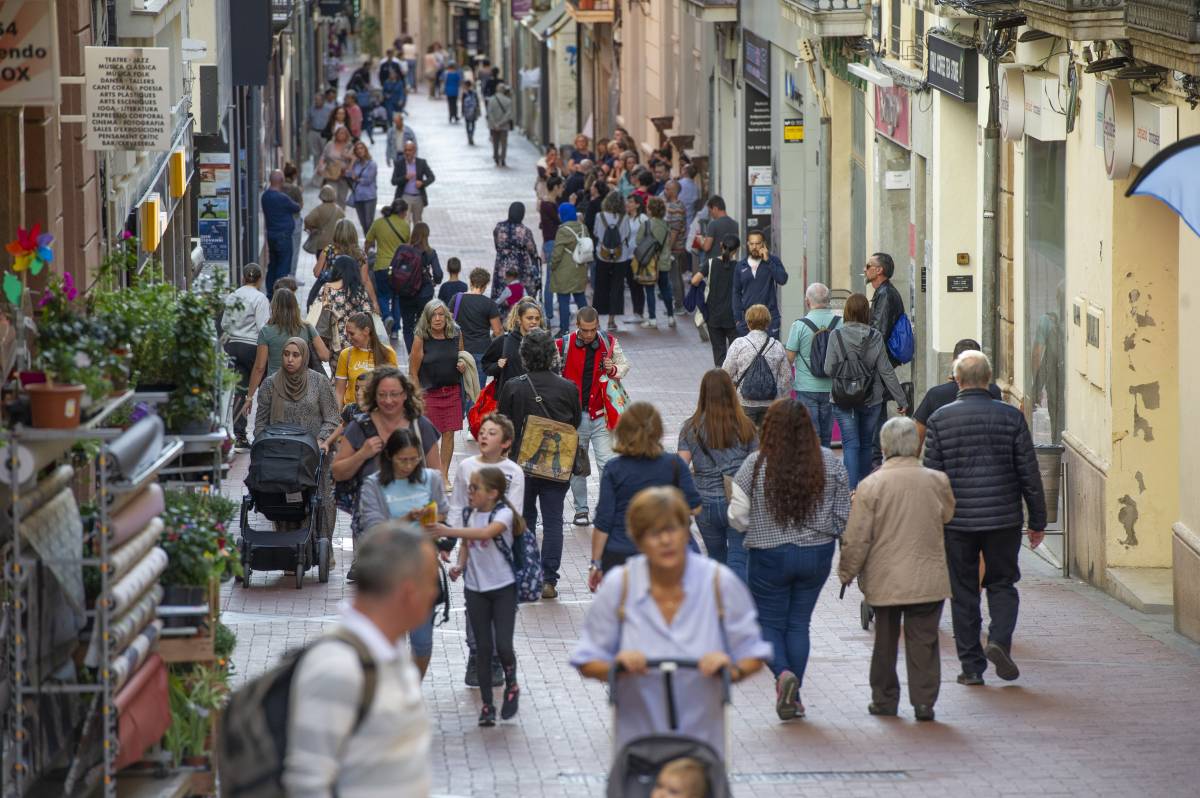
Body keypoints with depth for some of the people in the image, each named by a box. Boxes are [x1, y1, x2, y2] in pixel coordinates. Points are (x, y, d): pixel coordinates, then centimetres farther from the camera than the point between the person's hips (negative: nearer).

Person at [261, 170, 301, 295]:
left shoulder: (265, 195, 4)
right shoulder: (282, 198, -20)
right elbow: (297, 208, -6)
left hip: (271, 234, 8)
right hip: (283, 236, -8)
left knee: (272, 264, 15)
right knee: (283, 265, -2)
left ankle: (270, 291, 20)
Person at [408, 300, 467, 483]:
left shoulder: (456, 334, 2)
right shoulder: (421, 338, -8)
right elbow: (413, 372, -5)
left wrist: (462, 366, -2)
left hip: (452, 391, 3)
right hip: (429, 391, -3)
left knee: (449, 433, 4)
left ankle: (444, 476, 14)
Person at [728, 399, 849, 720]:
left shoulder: (756, 465, -13)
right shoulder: (829, 463, -5)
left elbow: (738, 518, -9)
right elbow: (844, 515, 1)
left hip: (770, 556, -3)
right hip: (817, 555, 3)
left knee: (769, 622, 12)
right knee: (799, 623, 14)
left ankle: (783, 673, -15)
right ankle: (794, 696, 13)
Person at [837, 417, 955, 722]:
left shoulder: (871, 485, -11)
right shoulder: (937, 481, -5)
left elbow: (856, 538, -8)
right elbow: (947, 514, 16)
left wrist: (847, 572, 6)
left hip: (884, 580, -1)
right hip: (928, 579, 1)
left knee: (885, 641, 14)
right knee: (923, 641, 5)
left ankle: (884, 699, 20)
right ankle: (924, 701, 0)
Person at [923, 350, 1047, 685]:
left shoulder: (940, 419, -3)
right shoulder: (1011, 417, -2)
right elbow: (1029, 474, 0)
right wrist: (1037, 521, 9)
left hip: (957, 521, 0)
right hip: (1003, 519, 0)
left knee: (963, 593, 8)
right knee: (1002, 584, 14)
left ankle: (971, 665, 8)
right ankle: (999, 639, -9)